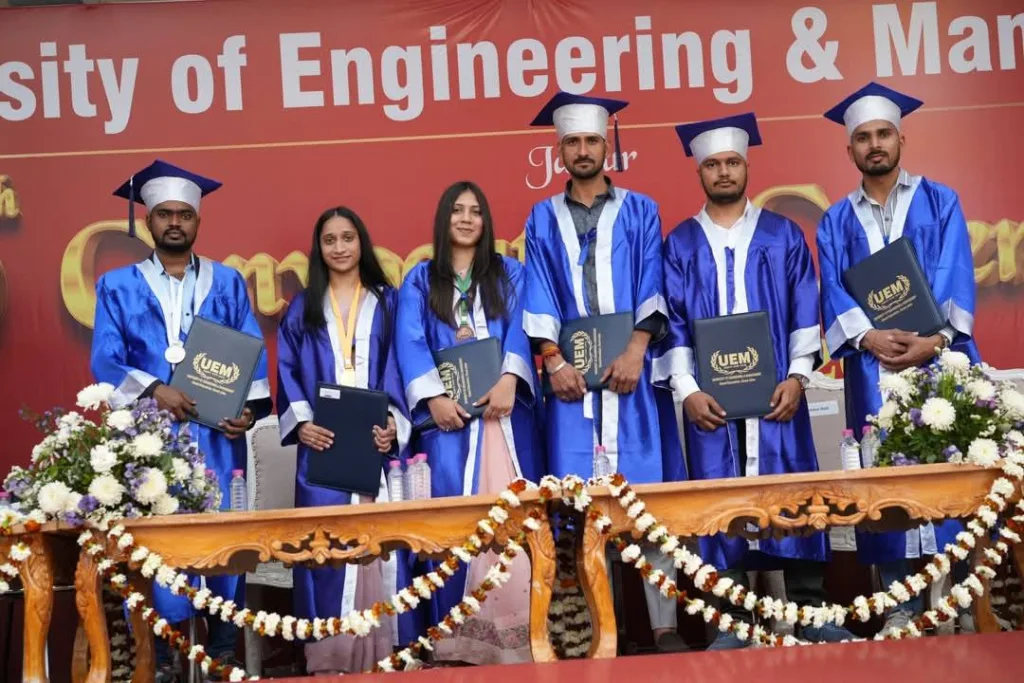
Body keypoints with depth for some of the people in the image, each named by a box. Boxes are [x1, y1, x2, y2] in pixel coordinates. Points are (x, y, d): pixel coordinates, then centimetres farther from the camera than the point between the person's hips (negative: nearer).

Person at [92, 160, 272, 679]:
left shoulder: (227, 283, 12)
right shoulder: (117, 286, 9)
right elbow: (105, 359, -1)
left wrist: (249, 407, -11)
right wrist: (153, 390, -18)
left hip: (217, 433, 1)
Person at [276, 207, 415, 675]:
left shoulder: (387, 302, 12)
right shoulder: (302, 308, 13)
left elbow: (399, 367, 5)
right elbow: (288, 372, 7)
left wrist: (394, 421, -11)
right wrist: (300, 422, -10)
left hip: (379, 439, 0)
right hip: (323, 442, 0)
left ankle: (384, 651, 1)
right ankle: (329, 655, -1)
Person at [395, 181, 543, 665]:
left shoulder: (510, 274, 16)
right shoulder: (419, 281, 14)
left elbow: (520, 329, 0)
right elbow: (410, 343, 1)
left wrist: (507, 379, -18)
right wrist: (433, 396, -15)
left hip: (503, 409, 0)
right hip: (447, 411, 0)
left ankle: (512, 633, -4)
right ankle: (457, 633, -2)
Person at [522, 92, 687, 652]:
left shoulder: (640, 211, 11)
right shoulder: (542, 219, 14)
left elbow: (651, 286, 1)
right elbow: (539, 294, 5)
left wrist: (636, 349, -13)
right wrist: (552, 359, -9)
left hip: (633, 367, -1)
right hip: (571, 371, 1)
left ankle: (664, 624, 2)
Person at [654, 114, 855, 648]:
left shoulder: (783, 235, 8)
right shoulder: (679, 245, 8)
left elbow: (805, 313, 4)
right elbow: (671, 324, 2)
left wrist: (797, 376, -8)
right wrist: (686, 388, -9)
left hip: (775, 393, 0)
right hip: (710, 398, 0)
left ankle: (811, 612, 12)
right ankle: (731, 620, 10)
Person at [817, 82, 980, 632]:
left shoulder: (940, 203, 10)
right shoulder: (836, 221, 14)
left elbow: (955, 278, -2)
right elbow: (833, 294, 3)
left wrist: (935, 338, -18)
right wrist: (869, 338, -16)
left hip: (939, 359, -1)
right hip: (874, 369, 1)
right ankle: (901, 603, 5)